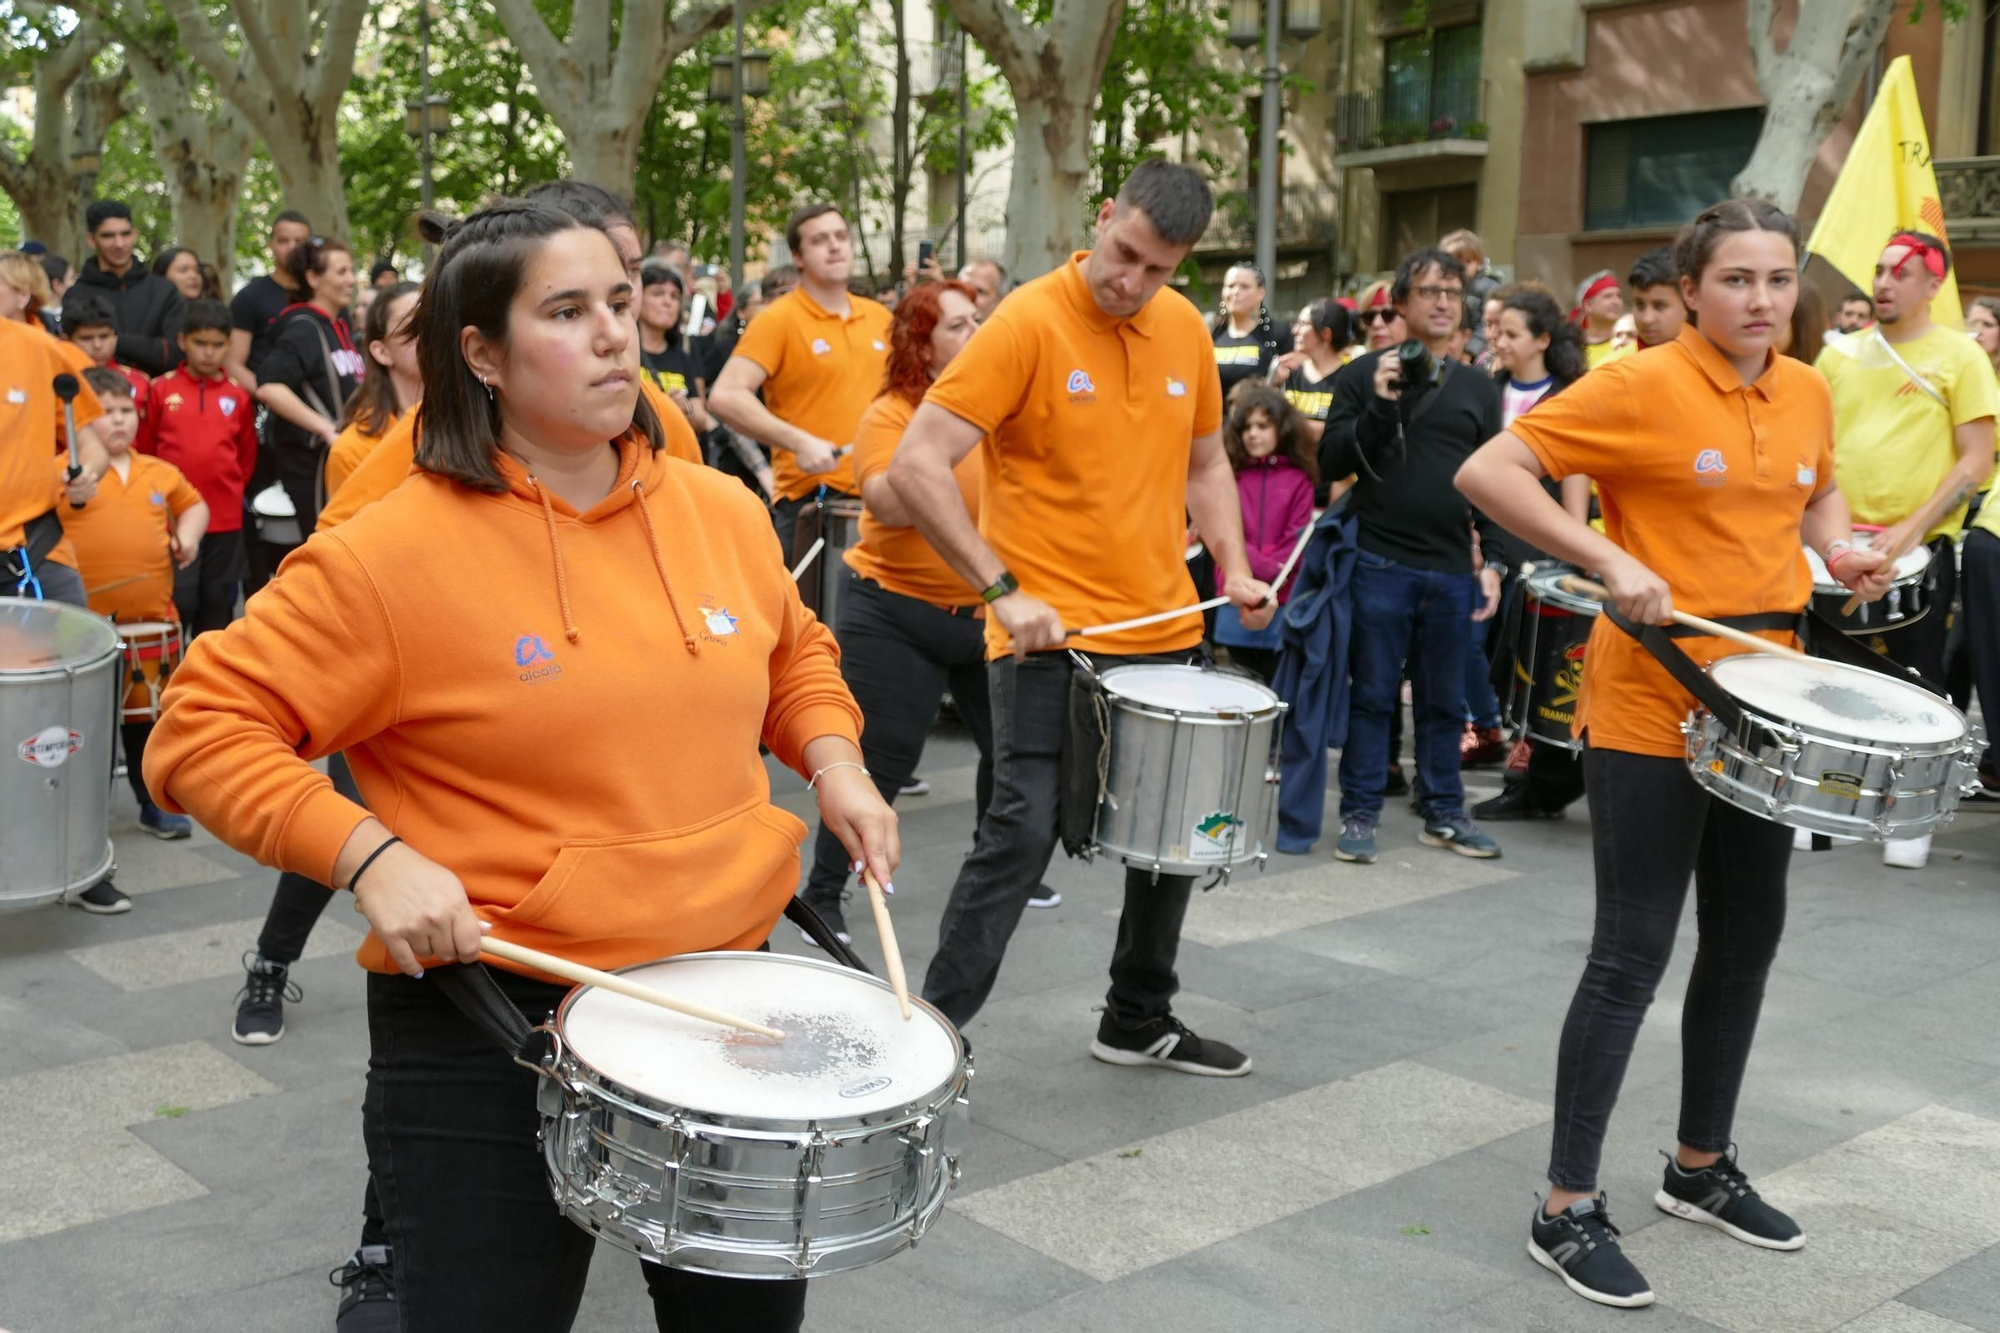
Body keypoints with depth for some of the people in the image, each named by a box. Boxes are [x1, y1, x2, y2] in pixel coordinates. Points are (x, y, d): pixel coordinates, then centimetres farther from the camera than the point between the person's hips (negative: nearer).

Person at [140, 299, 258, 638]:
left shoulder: (239, 396, 2)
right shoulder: (162, 389, -2)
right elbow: (145, 449, 4)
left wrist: (233, 488, 8)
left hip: (226, 517, 2)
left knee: (219, 599, 12)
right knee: (178, 600, 0)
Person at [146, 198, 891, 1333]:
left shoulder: (723, 511, 2)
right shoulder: (391, 554, -14)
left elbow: (793, 651, 20)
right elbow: (205, 729, -11)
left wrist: (833, 761, 2)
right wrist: (368, 853, -22)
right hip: (491, 1032, -5)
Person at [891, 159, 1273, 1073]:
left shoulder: (1186, 330, 6)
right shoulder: (1028, 323, -13)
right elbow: (917, 465, -18)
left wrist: (1233, 566, 4)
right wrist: (1002, 590, -22)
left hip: (1162, 631, 7)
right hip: (1050, 635, -7)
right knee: (1024, 830, -12)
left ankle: (1139, 1022, 34)